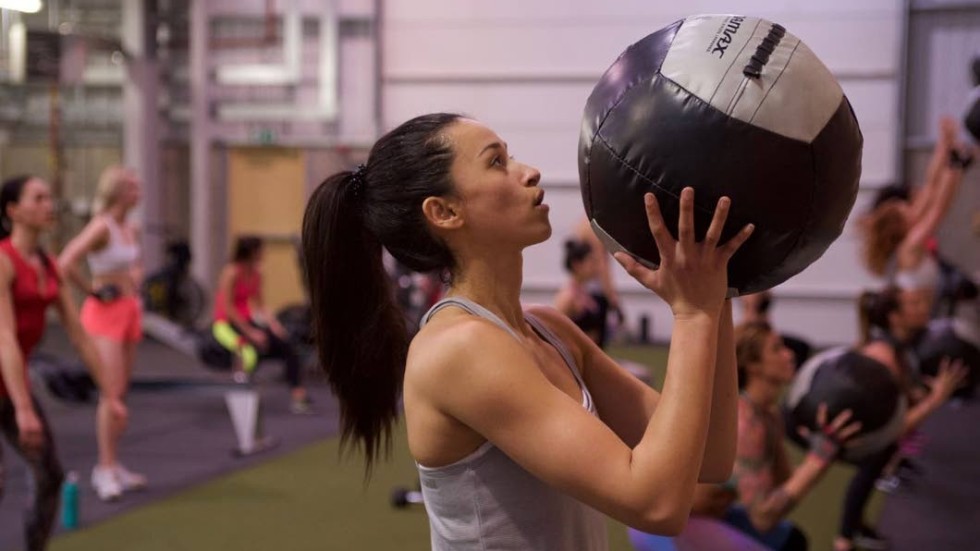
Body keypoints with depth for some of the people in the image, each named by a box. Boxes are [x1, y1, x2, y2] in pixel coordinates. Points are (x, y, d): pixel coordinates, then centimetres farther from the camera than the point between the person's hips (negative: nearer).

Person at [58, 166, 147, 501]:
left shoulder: (132, 231, 10)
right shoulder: (101, 227, -14)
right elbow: (65, 265, -26)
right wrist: (92, 290, -16)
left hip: (130, 311, 8)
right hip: (105, 313, -8)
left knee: (121, 394, 10)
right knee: (111, 393, -12)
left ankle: (112, 466, 18)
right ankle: (106, 469, -7)